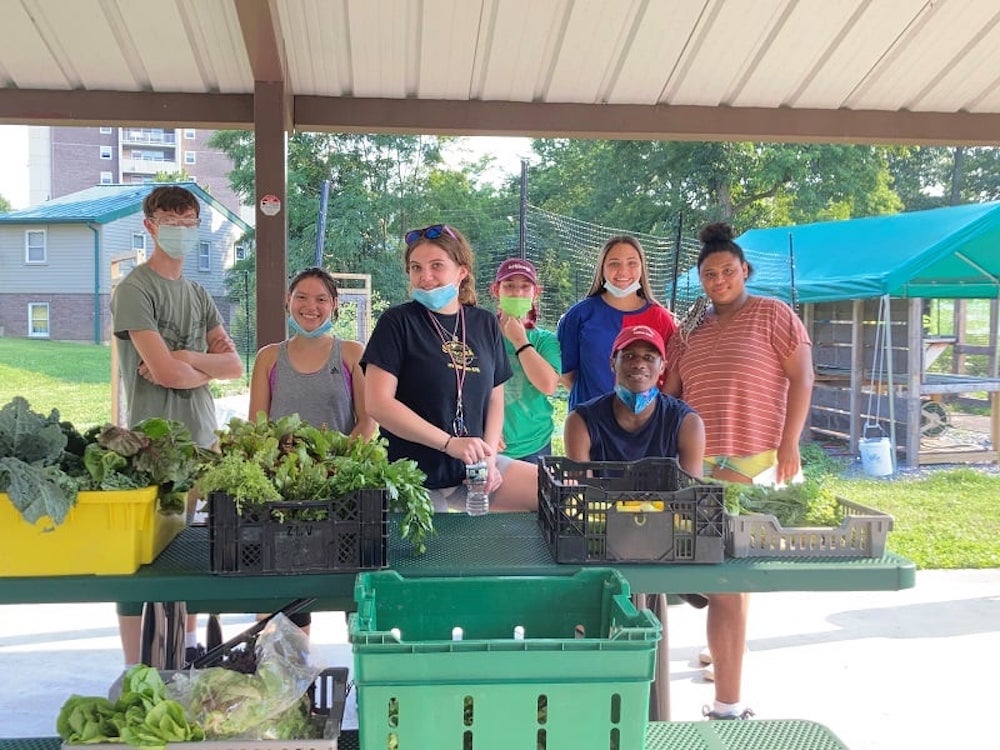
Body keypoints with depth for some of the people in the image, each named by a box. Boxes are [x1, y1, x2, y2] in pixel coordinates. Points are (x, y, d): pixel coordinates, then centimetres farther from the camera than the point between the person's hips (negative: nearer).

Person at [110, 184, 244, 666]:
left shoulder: (198, 295, 13)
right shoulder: (135, 290, -9)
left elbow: (235, 365, 5)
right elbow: (165, 372, -18)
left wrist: (182, 359, -11)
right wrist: (208, 369, 0)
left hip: (200, 441, 7)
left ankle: (189, 649, 29)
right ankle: (134, 672, 9)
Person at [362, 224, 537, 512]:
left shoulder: (485, 324, 7)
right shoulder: (397, 323, -7)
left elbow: (494, 399, 12)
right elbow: (378, 402, -15)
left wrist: (489, 458, -5)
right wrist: (450, 443, -20)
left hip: (472, 467, 4)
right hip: (410, 476, -4)